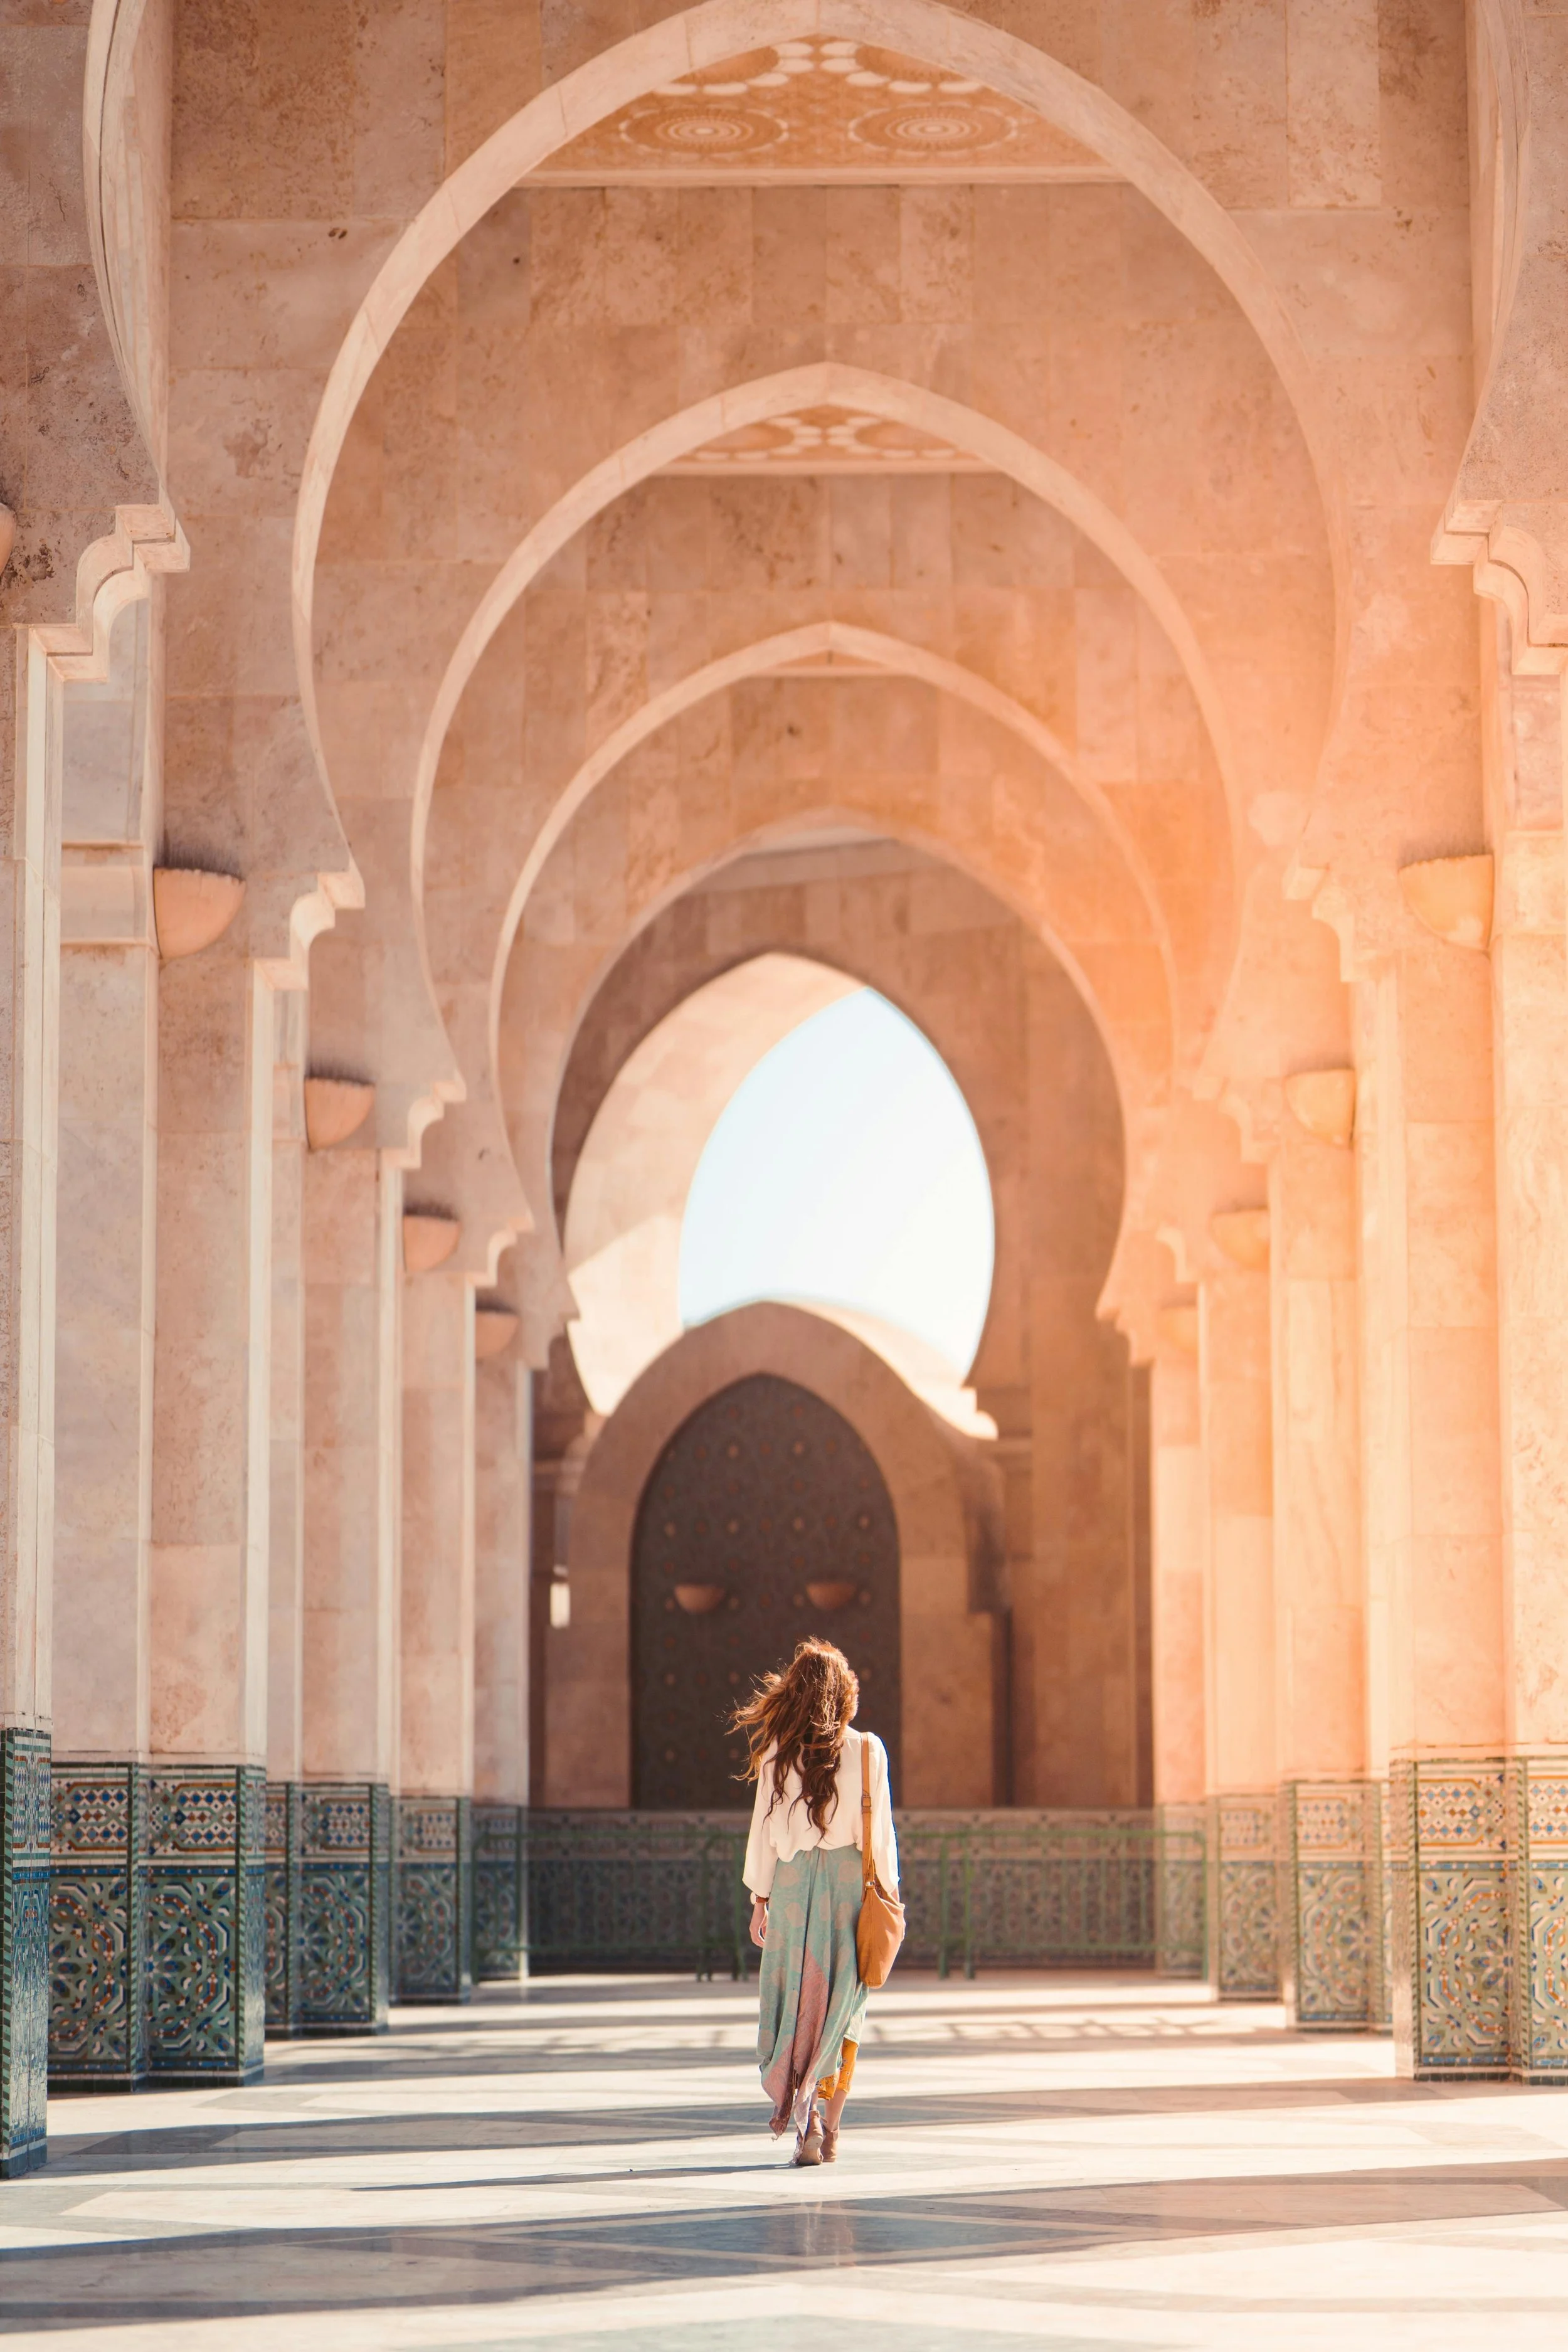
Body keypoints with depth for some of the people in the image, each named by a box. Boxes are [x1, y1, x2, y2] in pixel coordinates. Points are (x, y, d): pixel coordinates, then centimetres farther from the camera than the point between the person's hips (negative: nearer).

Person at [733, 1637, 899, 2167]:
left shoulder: (777, 1753, -2)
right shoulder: (867, 1750, -4)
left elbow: (764, 1829, 1)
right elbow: (880, 1833, -2)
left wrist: (760, 1900, 8)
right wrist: (888, 1894, 7)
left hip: (792, 1880, 1)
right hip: (849, 1882, 0)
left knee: (796, 2000, 10)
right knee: (841, 2005, 9)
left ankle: (805, 2114, -7)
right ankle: (826, 2129, 4)